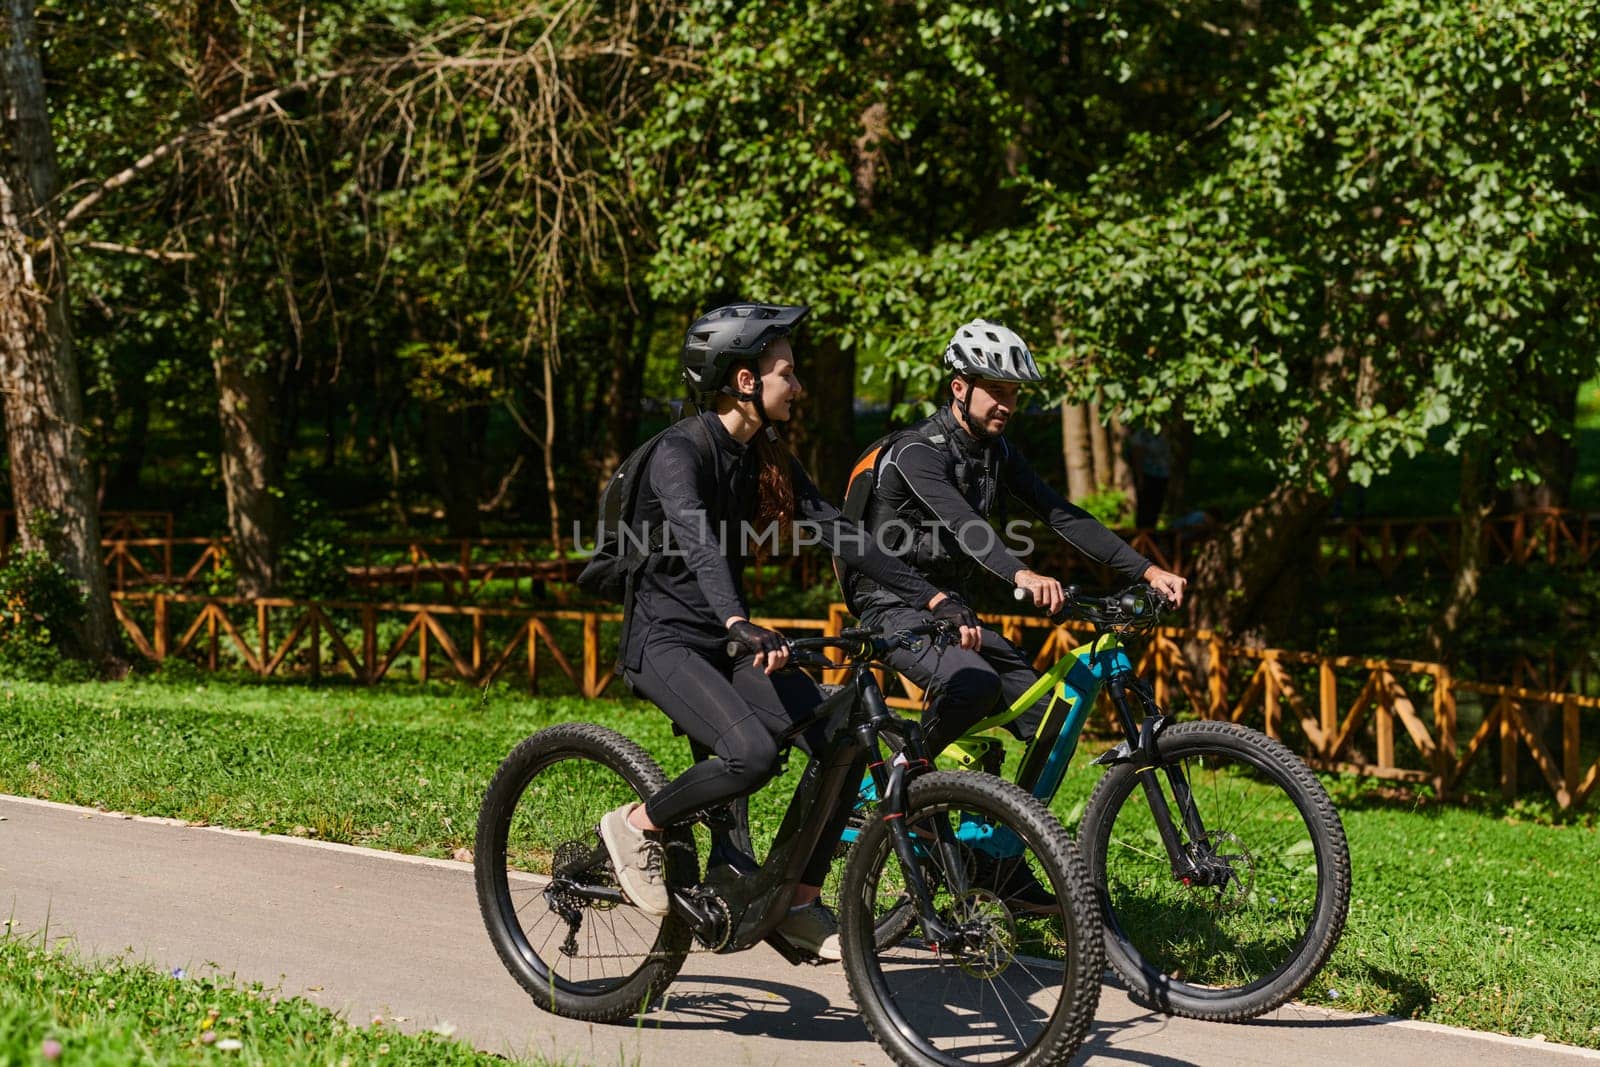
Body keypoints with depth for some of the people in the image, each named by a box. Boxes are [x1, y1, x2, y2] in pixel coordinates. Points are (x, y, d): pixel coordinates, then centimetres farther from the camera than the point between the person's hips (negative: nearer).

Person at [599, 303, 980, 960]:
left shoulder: (766, 458, 7)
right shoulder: (680, 452, -18)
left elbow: (837, 533, 2)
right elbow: (699, 543, -35)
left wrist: (934, 599, -7)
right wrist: (742, 627, -53)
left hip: (727, 638, 8)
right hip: (667, 638, -8)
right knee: (751, 753, -31)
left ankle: (800, 905, 2)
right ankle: (636, 826, -6)